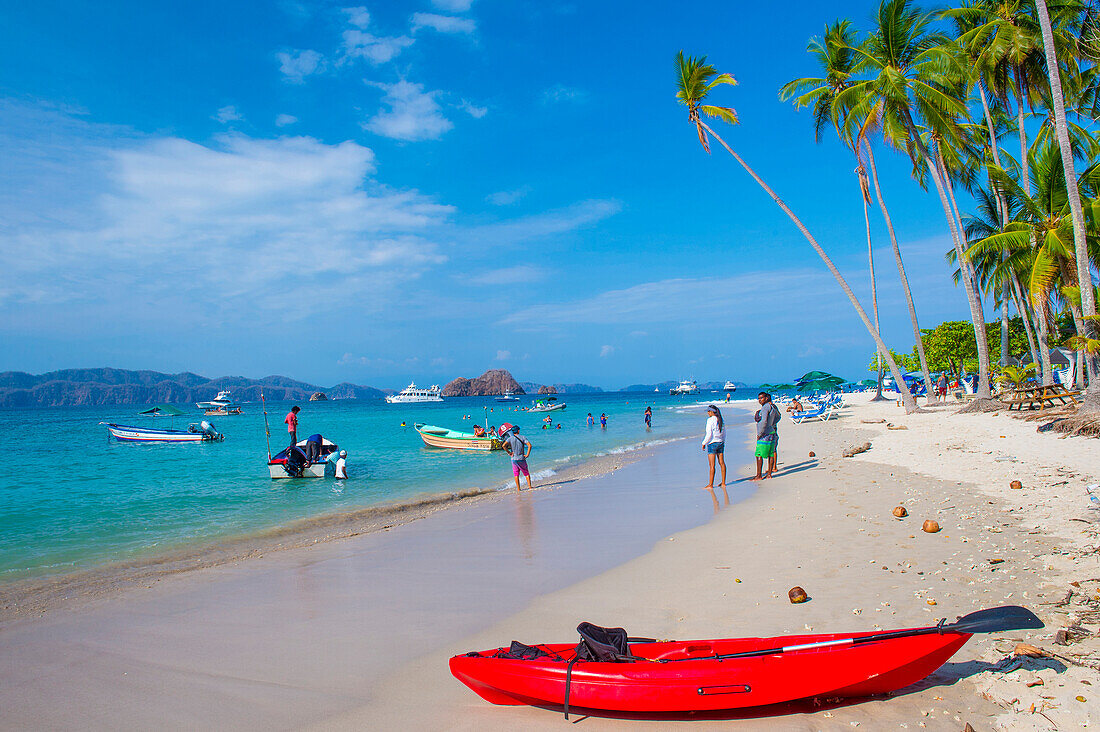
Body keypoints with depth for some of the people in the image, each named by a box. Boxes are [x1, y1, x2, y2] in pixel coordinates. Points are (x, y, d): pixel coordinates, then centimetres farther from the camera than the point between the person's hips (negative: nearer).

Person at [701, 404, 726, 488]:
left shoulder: (710, 420, -13)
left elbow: (709, 435, -16)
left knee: (712, 465, -6)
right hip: (721, 443, 8)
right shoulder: (721, 420, 9)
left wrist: (704, 443, -6)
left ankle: (710, 485, -3)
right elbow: (724, 433, 15)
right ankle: (723, 482, 15)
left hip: (712, 443, -7)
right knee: (722, 463, 11)